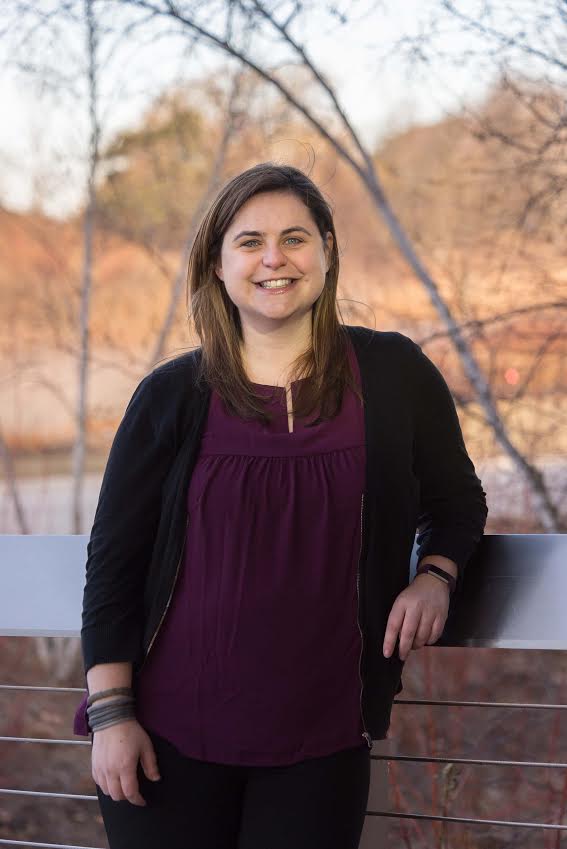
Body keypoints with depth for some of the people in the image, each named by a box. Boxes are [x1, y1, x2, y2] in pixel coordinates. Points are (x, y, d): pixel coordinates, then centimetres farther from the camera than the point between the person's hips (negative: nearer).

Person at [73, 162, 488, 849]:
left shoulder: (393, 374, 2)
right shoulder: (170, 397, 0)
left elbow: (457, 502, 16)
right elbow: (112, 561, 2)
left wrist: (436, 575, -5)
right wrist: (111, 713, -4)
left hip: (322, 740, 0)